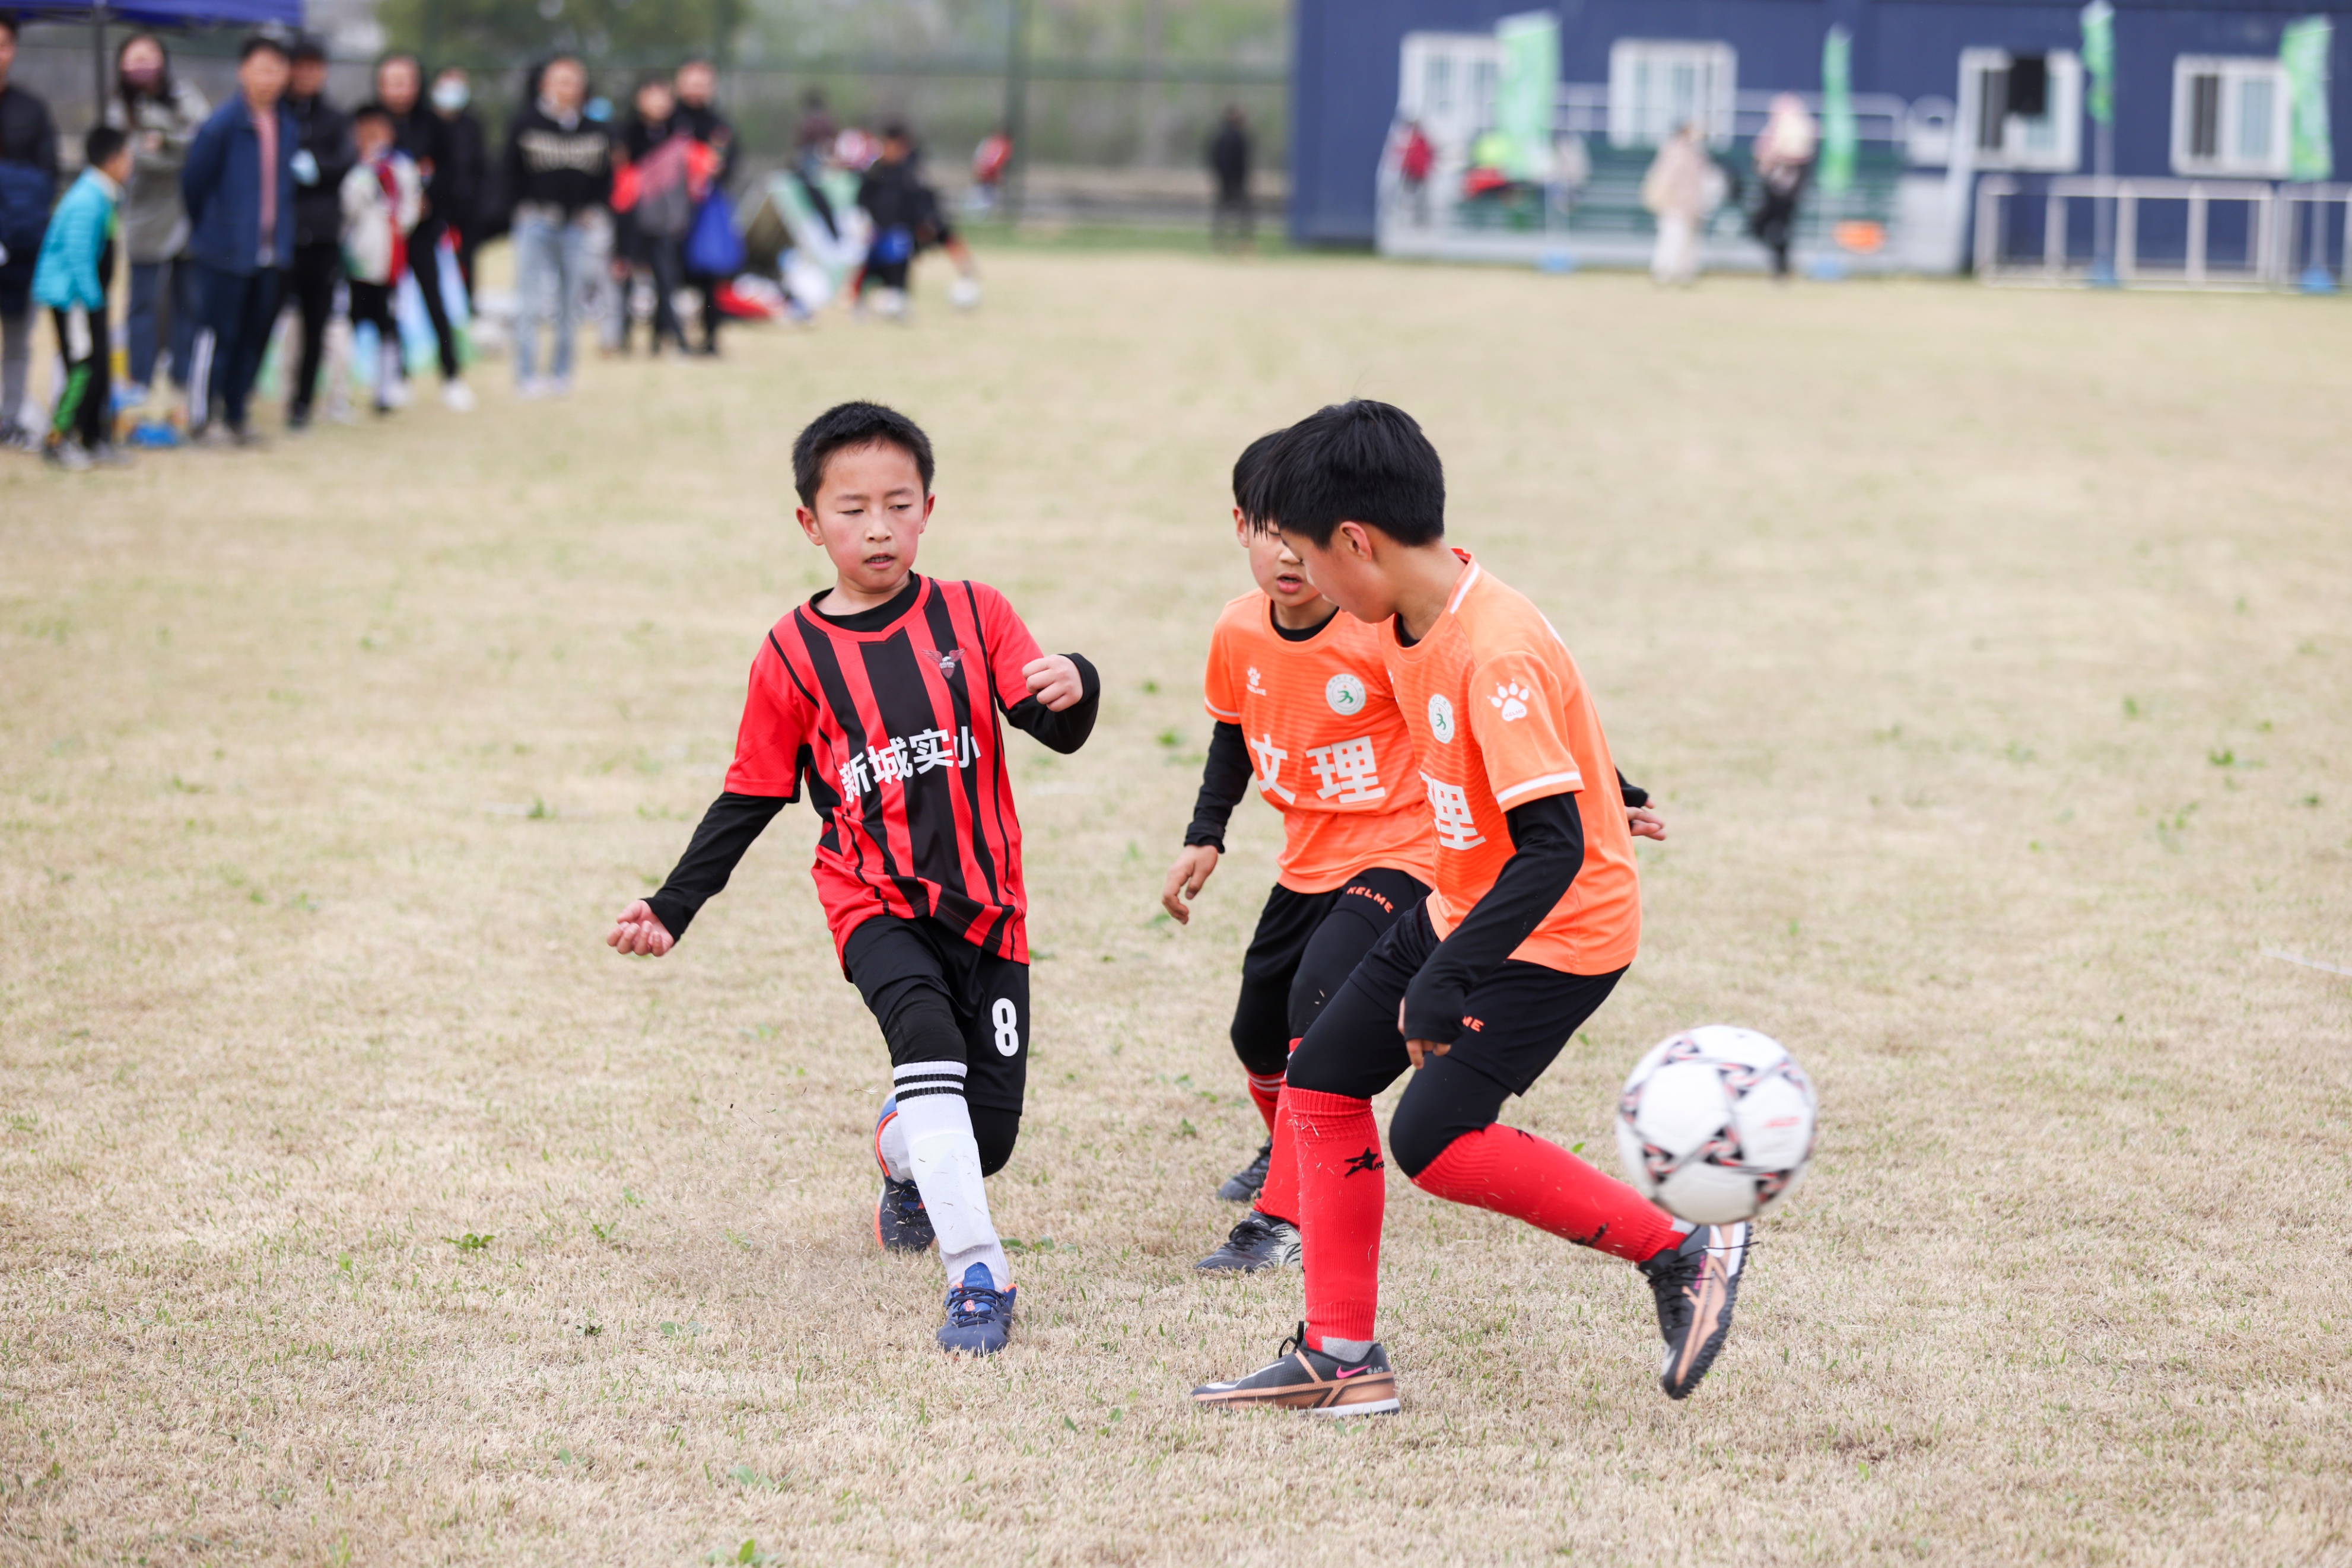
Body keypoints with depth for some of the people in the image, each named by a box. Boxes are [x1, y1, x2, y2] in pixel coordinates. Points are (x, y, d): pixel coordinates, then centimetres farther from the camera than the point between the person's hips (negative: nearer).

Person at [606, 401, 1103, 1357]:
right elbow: (750, 799, 9)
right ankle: (977, 1278, -29)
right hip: (876, 902, -2)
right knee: (931, 1047, -31)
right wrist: (671, 908, 3)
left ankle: (902, 1151, 41)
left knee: (987, 1135, 2)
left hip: (985, 902, 2)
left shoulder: (974, 616, 2)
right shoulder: (795, 656, 1)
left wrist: (1070, 690, -31)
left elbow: (1058, 733, -8)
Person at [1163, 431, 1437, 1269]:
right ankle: (1288, 1151, 50)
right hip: (1308, 862, 7)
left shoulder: (1384, 631, -23)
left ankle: (1286, 1216, -19)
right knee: (1258, 1033, 16)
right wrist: (1205, 838, 8)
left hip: (1400, 854, -7)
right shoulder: (1239, 635, -5)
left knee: (1319, 1003, -26)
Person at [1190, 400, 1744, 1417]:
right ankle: (1339, 1360, 13)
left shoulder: (1498, 654, -30)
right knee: (1322, 1078, 8)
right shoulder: (1409, 621, -1)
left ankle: (1683, 1253, -6)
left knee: (1432, 1139, -17)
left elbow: (1554, 847, -33)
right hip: (1461, 903, 10)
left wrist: (1448, 984, -36)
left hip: (1560, 929, -10)